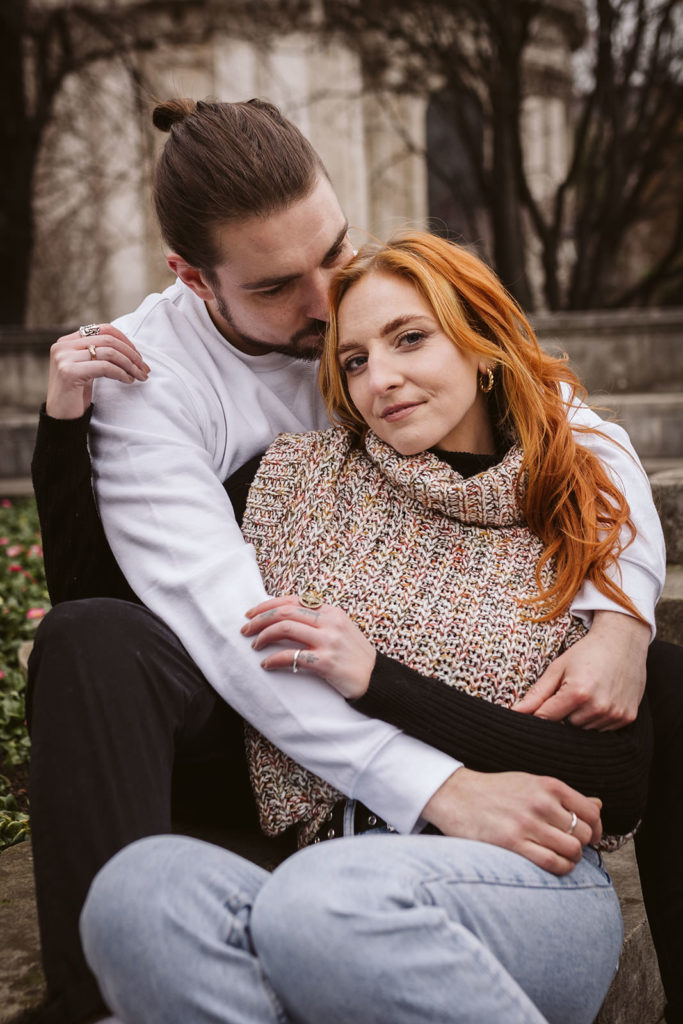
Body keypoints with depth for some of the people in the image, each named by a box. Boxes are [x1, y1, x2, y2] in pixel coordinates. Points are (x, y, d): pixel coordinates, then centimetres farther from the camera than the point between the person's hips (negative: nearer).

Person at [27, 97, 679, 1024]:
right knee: (90, 640, -34)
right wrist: (439, 788, -42)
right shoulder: (144, 381, -17)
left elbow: (587, 437, -5)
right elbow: (227, 622, -30)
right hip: (257, 724, -3)